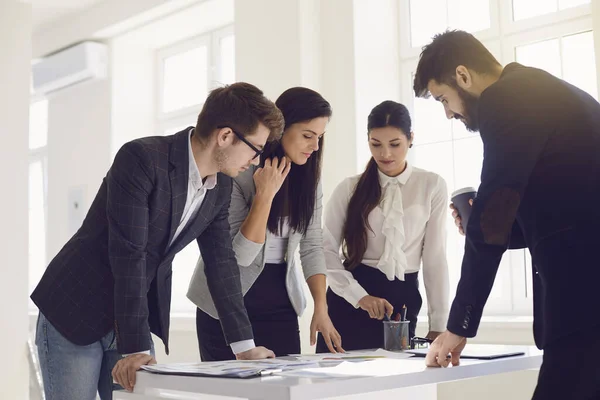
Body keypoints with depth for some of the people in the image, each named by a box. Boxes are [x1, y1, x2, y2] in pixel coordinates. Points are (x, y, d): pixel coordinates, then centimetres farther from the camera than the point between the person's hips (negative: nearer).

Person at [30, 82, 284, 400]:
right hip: (73, 314, -6)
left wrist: (244, 346, 3)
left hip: (132, 323, 6)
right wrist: (136, 347, -26)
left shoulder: (221, 186, 0)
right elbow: (128, 255, -26)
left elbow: (221, 262, 5)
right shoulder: (141, 159, -23)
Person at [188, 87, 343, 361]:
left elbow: (312, 245, -1)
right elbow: (240, 255, -19)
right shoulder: (237, 173, -17)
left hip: (280, 299, 5)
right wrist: (265, 194, -27)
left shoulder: (308, 175, 0)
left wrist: (321, 308, -9)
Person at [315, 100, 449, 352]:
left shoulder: (432, 186, 1)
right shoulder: (349, 189, 2)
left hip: (402, 298, 0)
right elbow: (327, 250, -2)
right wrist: (359, 296, -15)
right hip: (349, 301, 0)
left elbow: (435, 256, -1)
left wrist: (438, 325, -4)